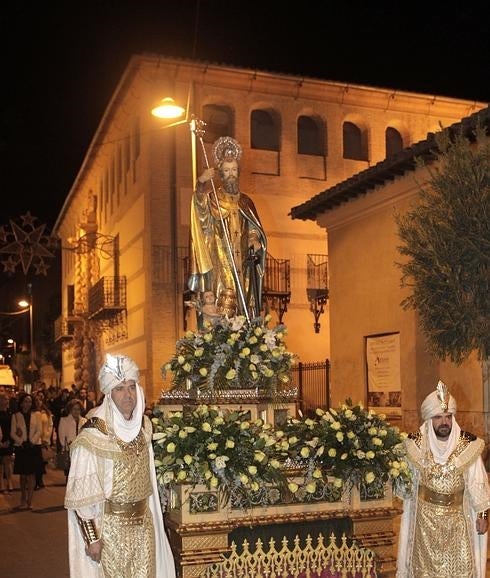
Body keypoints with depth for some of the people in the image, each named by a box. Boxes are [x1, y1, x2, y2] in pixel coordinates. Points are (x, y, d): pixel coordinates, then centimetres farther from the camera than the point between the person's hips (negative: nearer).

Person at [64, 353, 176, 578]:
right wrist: (92, 538, -16)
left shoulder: (144, 426, 2)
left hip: (143, 525, 5)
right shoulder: (93, 435, -17)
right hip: (110, 528, -5)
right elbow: (81, 495, -15)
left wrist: (151, 520, 13)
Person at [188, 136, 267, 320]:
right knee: (222, 312, -12)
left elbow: (255, 231, 16)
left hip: (243, 267, 4)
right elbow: (201, 209, -19)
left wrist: (256, 242, -7)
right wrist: (201, 183, -37)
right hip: (219, 266, -4)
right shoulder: (211, 198, 5)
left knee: (245, 310, 0)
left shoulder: (245, 202, 17)